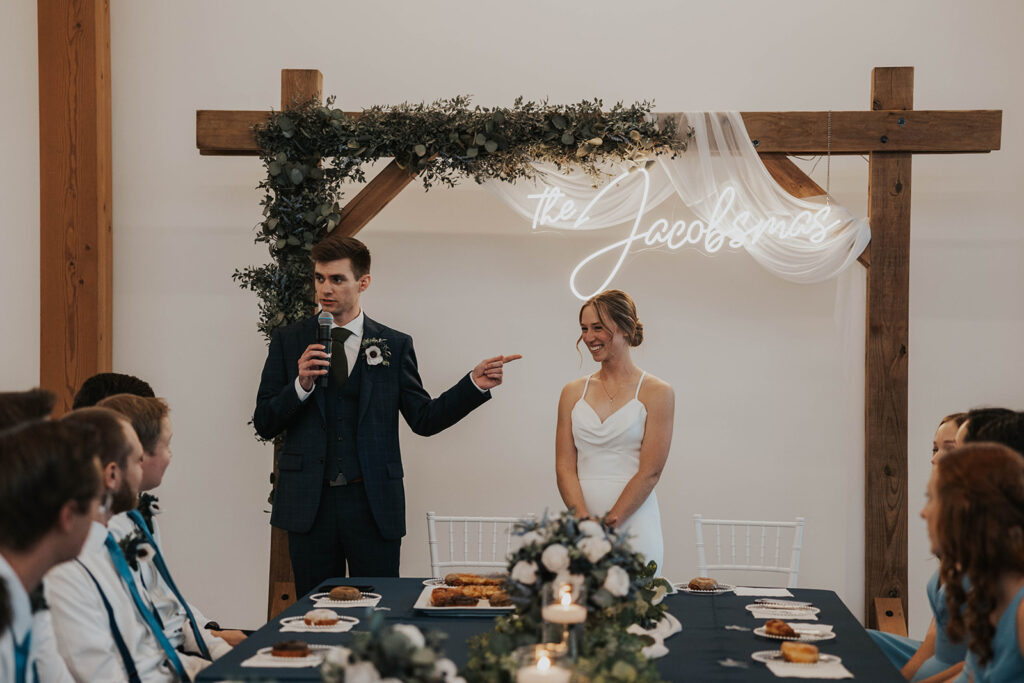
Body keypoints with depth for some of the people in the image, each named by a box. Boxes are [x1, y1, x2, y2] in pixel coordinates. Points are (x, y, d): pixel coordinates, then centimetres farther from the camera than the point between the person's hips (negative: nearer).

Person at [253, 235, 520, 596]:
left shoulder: (395, 345, 6)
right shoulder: (288, 341, 7)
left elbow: (424, 418, 5)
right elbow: (263, 424, 4)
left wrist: (474, 384, -7)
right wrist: (300, 386, -13)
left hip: (374, 505, 0)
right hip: (310, 504, 1)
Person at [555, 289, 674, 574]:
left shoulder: (657, 393, 0)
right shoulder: (573, 393, 11)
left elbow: (650, 472, -6)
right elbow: (564, 466, 5)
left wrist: (610, 523, -13)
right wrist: (585, 520, -10)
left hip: (633, 526, -3)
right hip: (579, 526, 3)